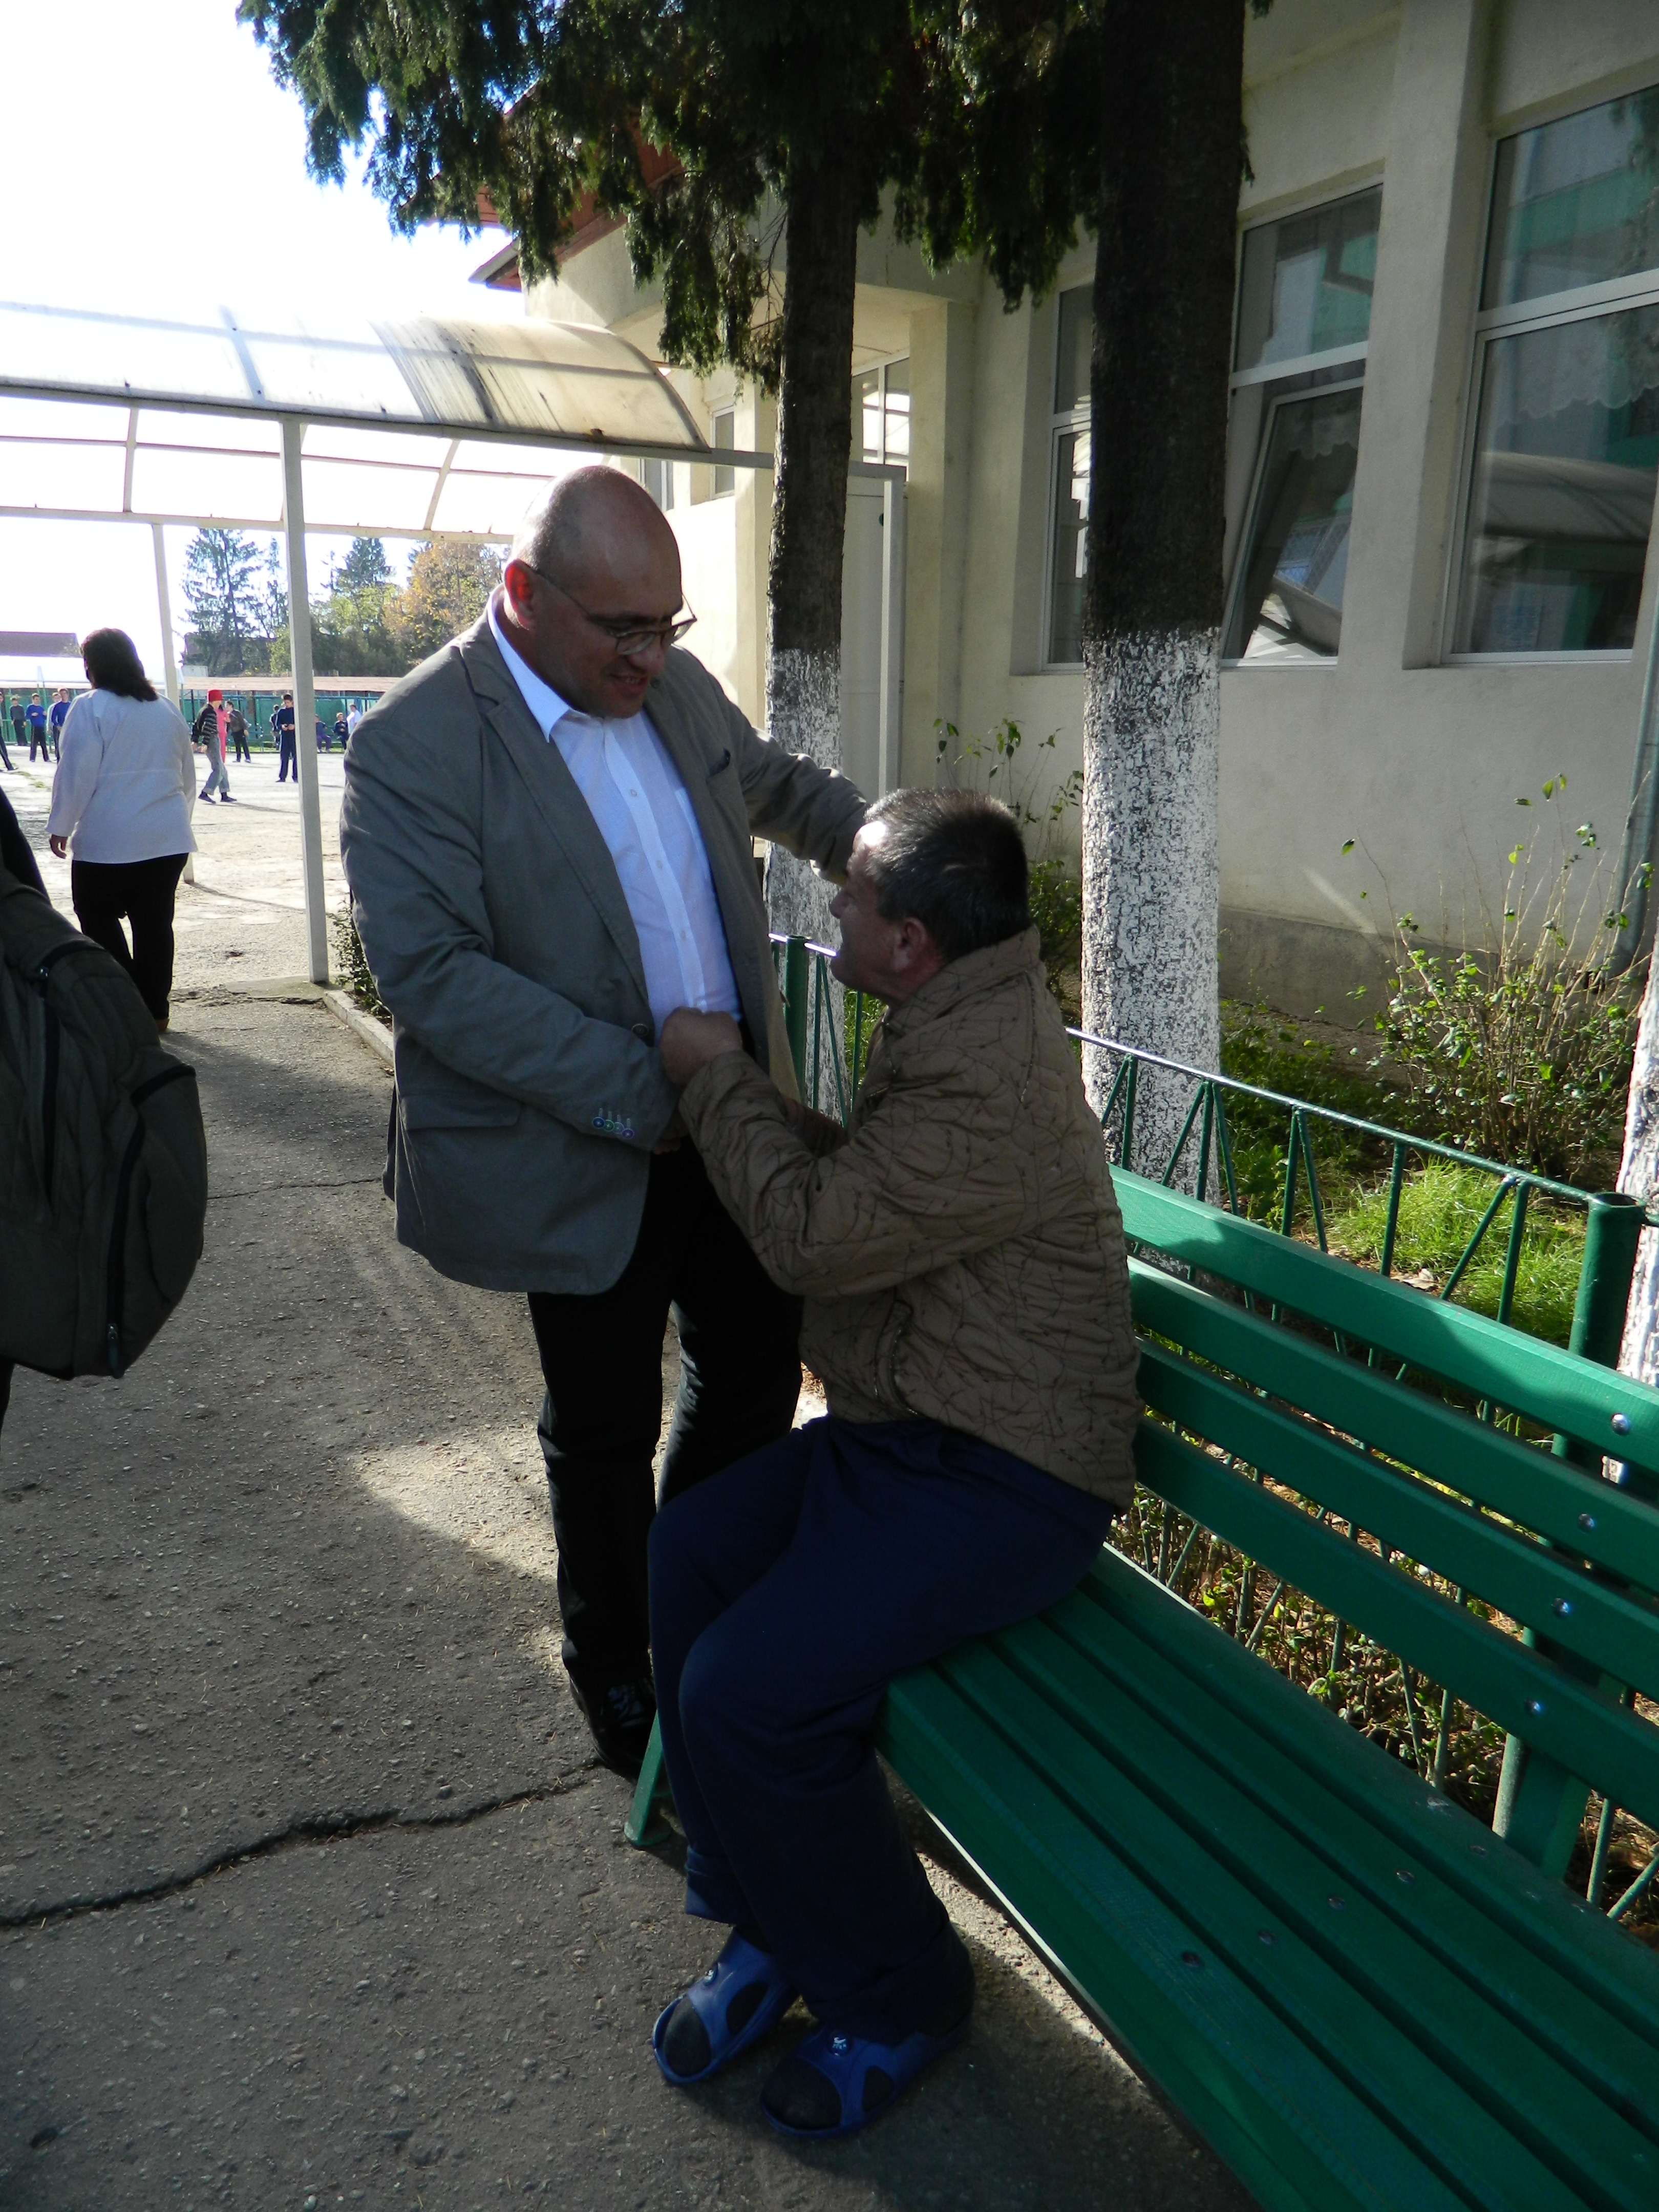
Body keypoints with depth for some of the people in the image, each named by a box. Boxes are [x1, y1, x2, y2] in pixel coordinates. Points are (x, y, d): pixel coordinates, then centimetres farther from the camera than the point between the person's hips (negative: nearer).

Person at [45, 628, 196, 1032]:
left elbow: (77, 772, -9)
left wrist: (60, 826, 1)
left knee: (99, 921, 9)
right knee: (155, 924, 9)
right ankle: (154, 1011, 13)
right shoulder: (167, 709, 10)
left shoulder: (91, 707, -8)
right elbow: (187, 775, 16)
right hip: (168, 838, 5)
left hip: (108, 840, -5)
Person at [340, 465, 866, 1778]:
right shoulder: (412, 749, -16)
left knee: (759, 1367, 18)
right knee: (605, 1431, 12)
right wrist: (637, 1096, -24)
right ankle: (613, 1664, 40)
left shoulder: (678, 686, 4)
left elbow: (777, 784, 23)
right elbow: (432, 972, -23)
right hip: (587, 1163, -6)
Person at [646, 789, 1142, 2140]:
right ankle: (769, 1923, 18)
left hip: (999, 1479, -11)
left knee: (748, 1688, -19)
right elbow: (852, 1176, 19)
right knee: (689, 1554, 2)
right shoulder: (970, 1013, 9)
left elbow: (812, 1237, -19)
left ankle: (899, 1997, 10)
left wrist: (717, 1076, -7)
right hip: (918, 1425, 11)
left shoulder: (985, 1079, -26)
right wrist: (738, 1086, 9)